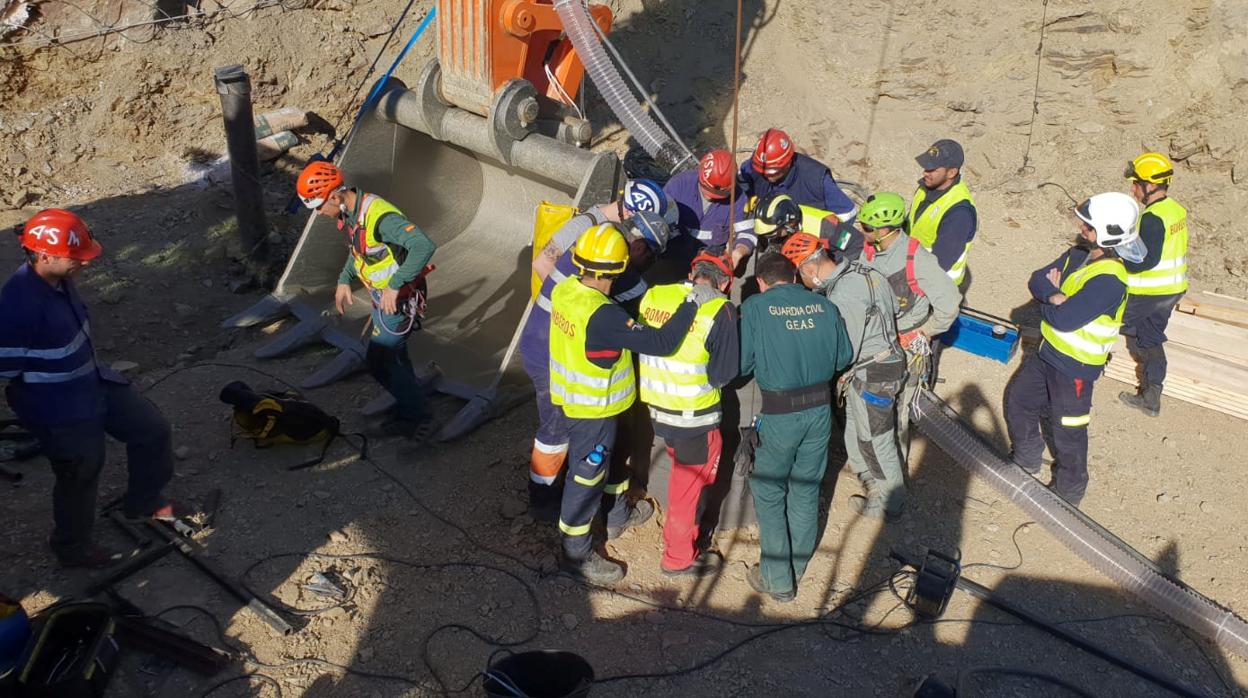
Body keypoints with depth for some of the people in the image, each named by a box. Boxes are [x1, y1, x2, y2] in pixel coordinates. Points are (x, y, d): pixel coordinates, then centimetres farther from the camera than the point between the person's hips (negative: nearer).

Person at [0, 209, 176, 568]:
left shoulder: (59, 278, -5)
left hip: (94, 382, 9)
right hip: (58, 409, -8)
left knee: (152, 429, 16)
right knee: (81, 475, 10)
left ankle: (142, 501, 40)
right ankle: (72, 547, 38)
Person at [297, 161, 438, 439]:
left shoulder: (379, 216, -31)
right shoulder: (349, 213, 0)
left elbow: (424, 246, -39)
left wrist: (394, 286, -36)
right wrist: (344, 280, 9)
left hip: (399, 299, -9)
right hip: (382, 296, 9)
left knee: (379, 361, -5)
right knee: (393, 357, 18)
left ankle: (419, 419, 11)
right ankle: (409, 415, 34)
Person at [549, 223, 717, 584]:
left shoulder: (565, 289, -9)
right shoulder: (603, 316, -35)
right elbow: (660, 343, -35)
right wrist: (692, 302, -27)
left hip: (571, 396, 9)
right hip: (592, 409, -9)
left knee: (606, 457, 29)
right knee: (585, 477, 9)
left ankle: (618, 516, 53)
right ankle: (577, 554, 27)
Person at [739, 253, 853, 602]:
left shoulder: (754, 307, -8)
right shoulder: (824, 305, 3)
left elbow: (741, 364, -10)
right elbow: (843, 357, 10)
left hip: (779, 415, -4)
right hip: (820, 408, 4)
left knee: (768, 493, 12)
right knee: (806, 488, 20)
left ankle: (778, 580, 17)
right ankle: (797, 565, 36)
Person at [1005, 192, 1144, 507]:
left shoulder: (1108, 279, -30)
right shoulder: (1079, 254, -1)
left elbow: (1064, 319, -30)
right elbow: (1037, 279, 0)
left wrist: (1047, 301, -10)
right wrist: (1054, 296, -21)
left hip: (1075, 366, -9)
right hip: (1048, 352, 9)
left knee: (1068, 434, 8)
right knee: (1017, 400, 23)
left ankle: (1068, 492, 30)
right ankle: (1027, 459, 45)